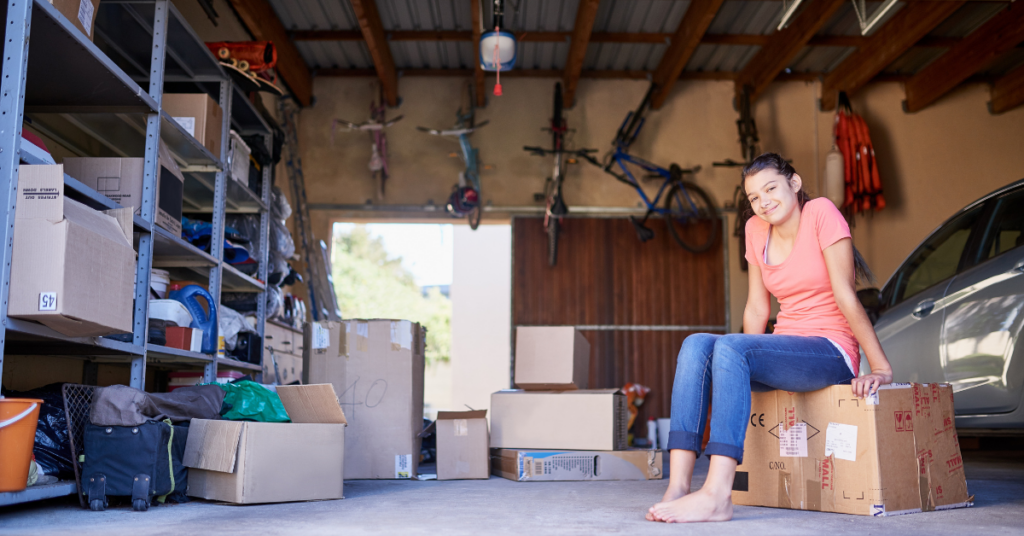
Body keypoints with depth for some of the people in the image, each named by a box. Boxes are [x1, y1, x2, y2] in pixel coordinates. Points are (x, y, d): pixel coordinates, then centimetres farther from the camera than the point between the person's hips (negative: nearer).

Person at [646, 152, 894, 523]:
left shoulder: (821, 213, -7)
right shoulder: (756, 230, 11)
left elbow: (846, 295, -12)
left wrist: (881, 369, -12)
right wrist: (749, 366, 12)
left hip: (832, 354, -6)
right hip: (785, 351, 6)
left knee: (729, 347, -31)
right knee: (696, 345, -20)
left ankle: (717, 494, -39)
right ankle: (678, 486, -30)